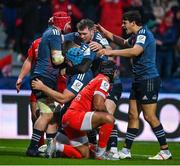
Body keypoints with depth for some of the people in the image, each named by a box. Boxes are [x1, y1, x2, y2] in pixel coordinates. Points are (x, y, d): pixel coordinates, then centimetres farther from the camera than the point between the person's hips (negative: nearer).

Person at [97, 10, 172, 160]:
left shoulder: (144, 34, -13)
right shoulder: (136, 36, 17)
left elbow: (135, 51, -30)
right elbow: (124, 43, 37)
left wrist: (110, 52, -28)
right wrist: (106, 33, 30)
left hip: (149, 80, -10)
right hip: (139, 80, 10)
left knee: (149, 116, -8)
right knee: (133, 115, 6)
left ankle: (165, 151, -3)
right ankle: (126, 151, 7)